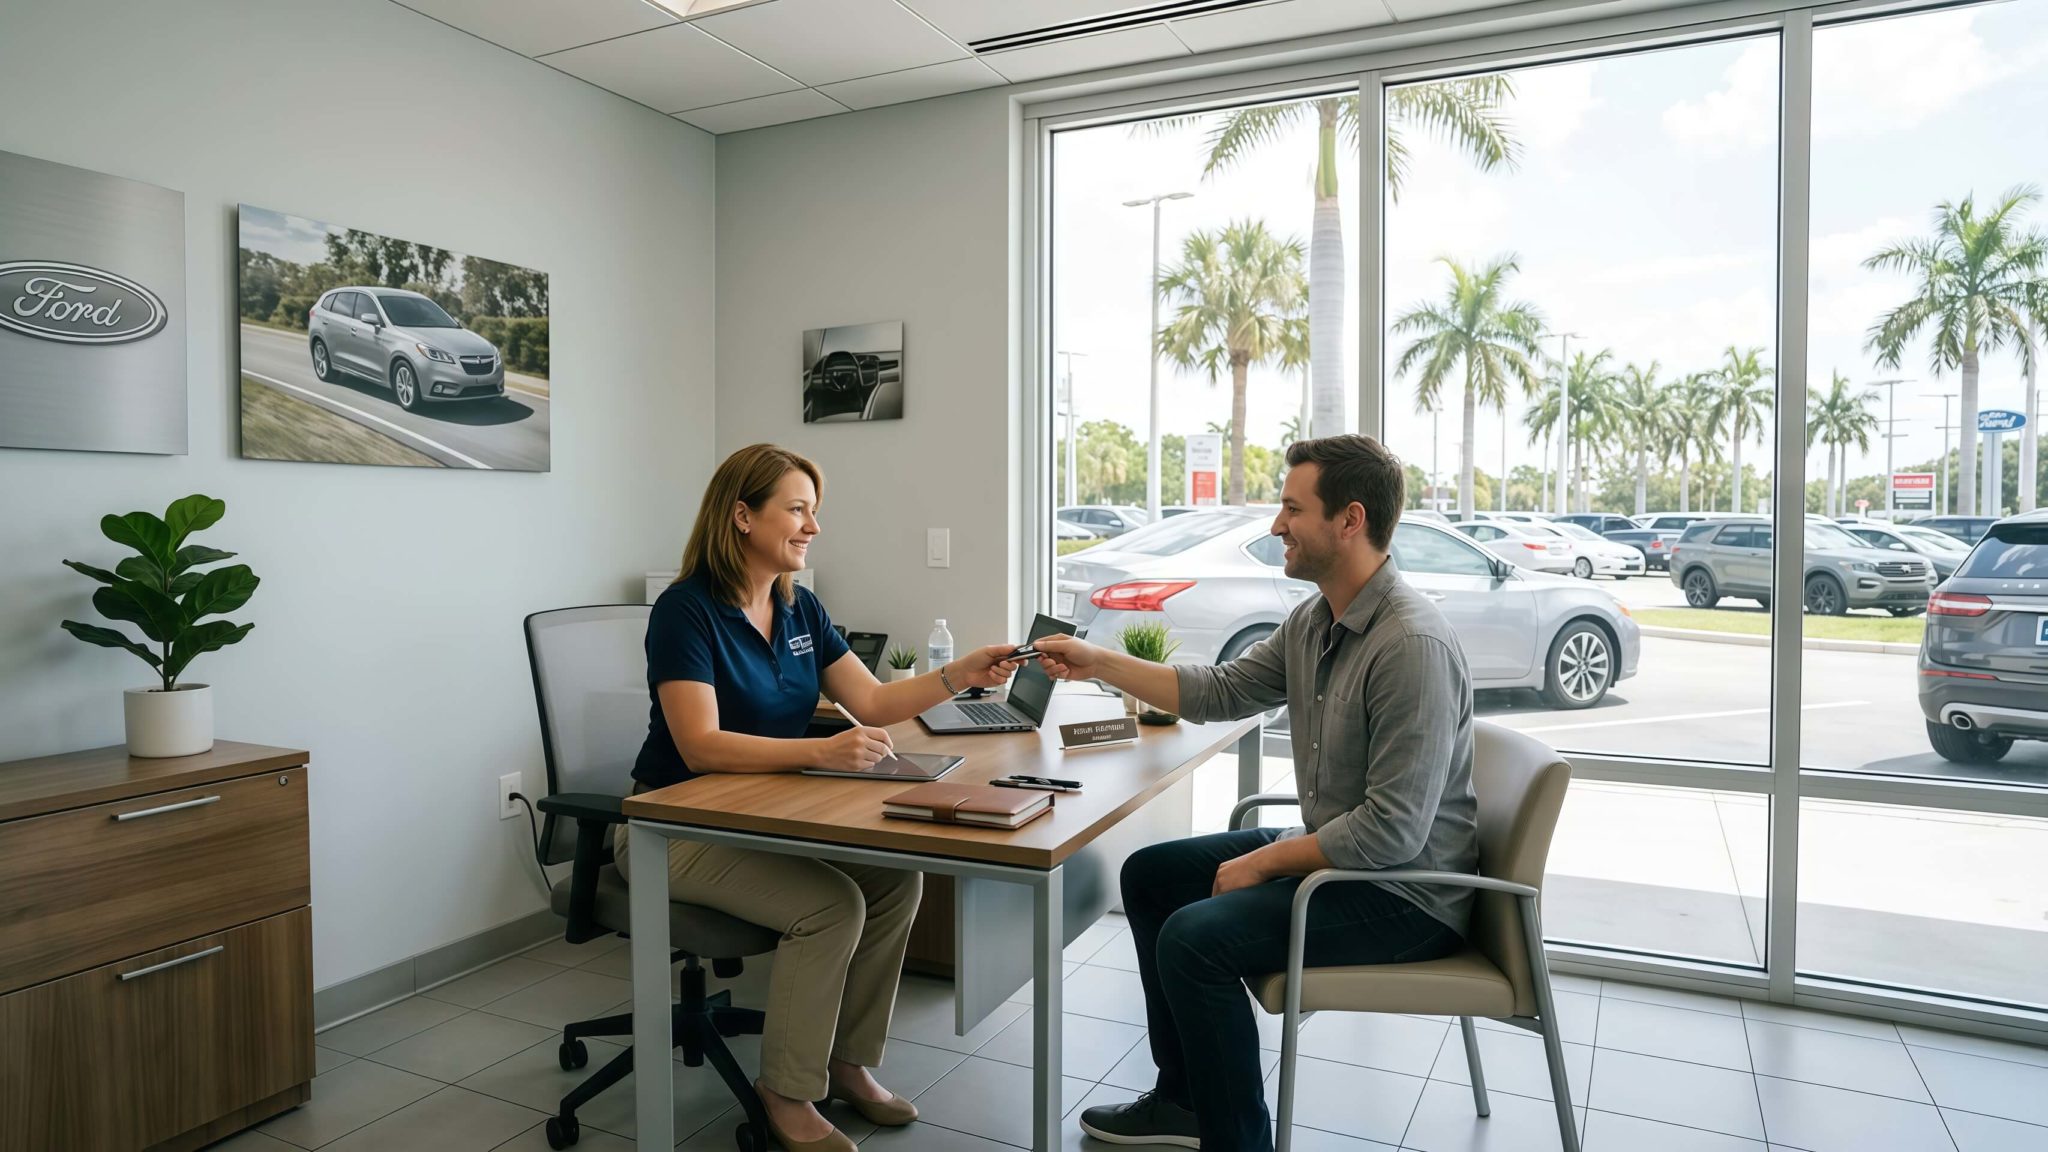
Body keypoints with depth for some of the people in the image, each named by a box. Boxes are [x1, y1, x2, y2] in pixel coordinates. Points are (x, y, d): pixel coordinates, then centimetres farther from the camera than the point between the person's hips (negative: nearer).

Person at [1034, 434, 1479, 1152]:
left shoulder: (1413, 645, -27)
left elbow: (1394, 829, -28)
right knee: (1150, 875, 11)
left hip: (1407, 895, -10)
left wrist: (1262, 863, -19)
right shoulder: (1313, 621, 3)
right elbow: (1219, 693, 11)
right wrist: (1096, 662, 7)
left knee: (1195, 938, -23)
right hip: (1334, 851, 10)